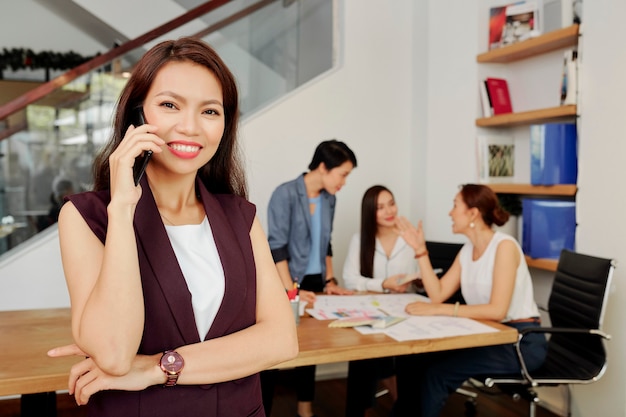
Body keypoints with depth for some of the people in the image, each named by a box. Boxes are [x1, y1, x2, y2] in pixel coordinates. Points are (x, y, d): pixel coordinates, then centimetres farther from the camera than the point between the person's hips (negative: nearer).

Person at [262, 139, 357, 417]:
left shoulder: (329, 199, 5)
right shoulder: (285, 194, -15)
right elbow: (277, 246, -19)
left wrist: (330, 281, 7)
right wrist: (291, 290, -23)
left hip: (314, 283, 7)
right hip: (284, 284, -6)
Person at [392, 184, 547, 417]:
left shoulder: (504, 246, -16)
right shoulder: (467, 251, 9)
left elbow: (497, 310, -24)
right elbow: (438, 294, 0)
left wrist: (440, 310, -28)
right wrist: (420, 249, -1)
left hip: (521, 341, -7)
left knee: (435, 373, -22)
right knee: (410, 361, -7)